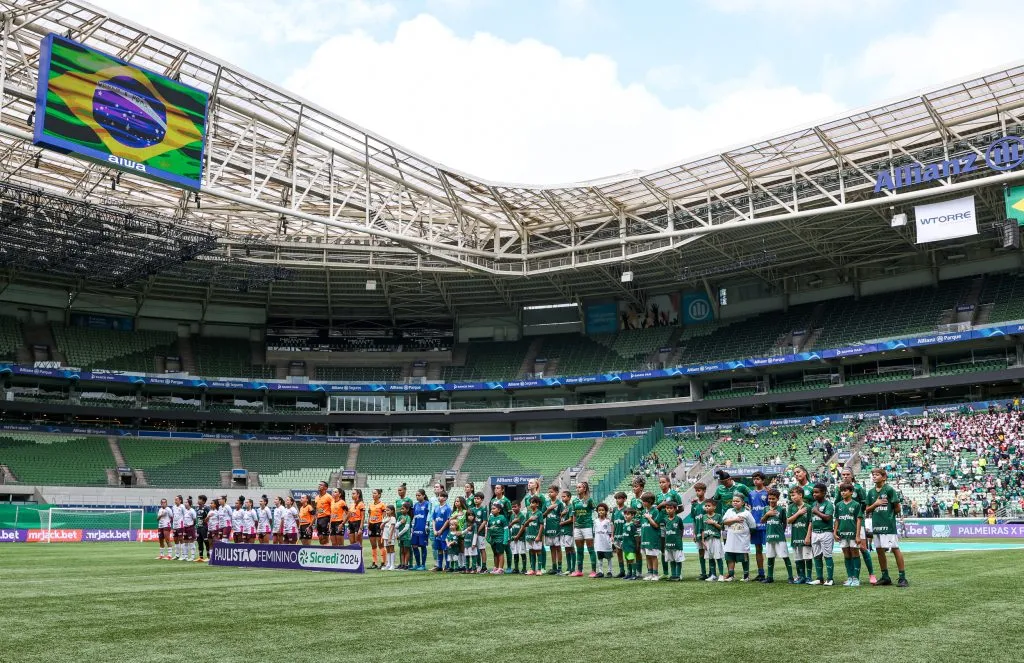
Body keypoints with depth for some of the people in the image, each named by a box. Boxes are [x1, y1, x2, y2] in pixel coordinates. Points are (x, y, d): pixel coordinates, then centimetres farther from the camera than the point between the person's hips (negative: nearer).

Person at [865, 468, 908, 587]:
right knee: (880, 550, 10)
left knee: (895, 549, -6)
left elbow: (897, 508, -3)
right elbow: (867, 510, 12)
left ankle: (902, 578, -2)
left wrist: (889, 514, 8)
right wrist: (875, 504, -4)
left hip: (889, 525, -6)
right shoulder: (871, 492, 12)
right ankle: (885, 577, 20)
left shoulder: (889, 489, -5)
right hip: (877, 525, 6)